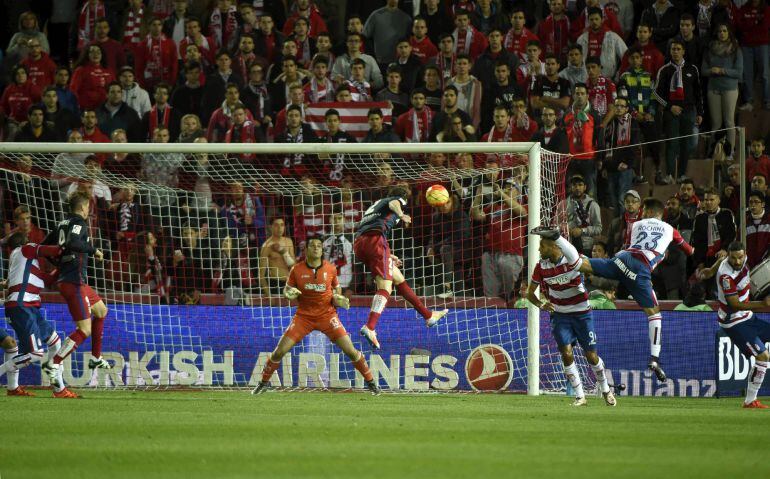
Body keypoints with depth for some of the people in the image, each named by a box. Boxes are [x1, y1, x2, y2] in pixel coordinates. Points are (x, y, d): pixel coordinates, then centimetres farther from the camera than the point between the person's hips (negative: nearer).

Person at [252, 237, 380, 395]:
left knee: (350, 351, -9)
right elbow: (286, 290, 5)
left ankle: (370, 382, 9)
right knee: (280, 351, -7)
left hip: (327, 315, 0)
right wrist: (289, 294, -19)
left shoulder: (330, 269, -5)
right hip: (304, 316, 0)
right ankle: (264, 382, 14)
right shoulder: (297, 270, -6)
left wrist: (339, 299, -12)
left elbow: (337, 290, 10)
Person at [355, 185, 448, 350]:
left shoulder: (378, 204, 37)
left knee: (399, 279, 19)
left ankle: (428, 315, 28)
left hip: (359, 243, 9)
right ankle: (370, 327, -35)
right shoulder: (398, 200, 15)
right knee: (385, 286, -16)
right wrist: (401, 215, -34)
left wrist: (388, 256, 49)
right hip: (375, 238, -9)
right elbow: (393, 204, -12)